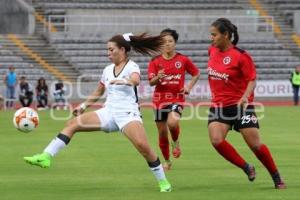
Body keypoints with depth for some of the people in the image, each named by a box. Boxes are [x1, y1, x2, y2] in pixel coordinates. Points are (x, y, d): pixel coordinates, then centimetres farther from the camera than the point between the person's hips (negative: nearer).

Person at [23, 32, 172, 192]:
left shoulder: (131, 66, -6)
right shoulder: (108, 70, 15)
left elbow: (136, 80, -30)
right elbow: (98, 92, 30)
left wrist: (124, 81, -50)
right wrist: (83, 105, 25)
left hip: (128, 113, -6)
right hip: (109, 112, 6)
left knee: (143, 146, -28)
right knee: (73, 123, -8)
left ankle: (163, 182, -11)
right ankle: (46, 157, -13)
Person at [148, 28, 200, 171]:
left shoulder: (183, 60, 0)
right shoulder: (155, 61, 0)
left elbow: (196, 73, 14)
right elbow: (151, 82, -6)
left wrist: (189, 87, 0)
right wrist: (158, 77, -27)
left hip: (177, 98, -2)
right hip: (159, 99, 2)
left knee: (172, 122, -31)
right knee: (162, 133, 7)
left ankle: (176, 143, 2)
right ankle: (167, 161, 27)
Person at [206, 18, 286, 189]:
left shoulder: (241, 56, -15)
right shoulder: (212, 51, 3)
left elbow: (252, 80, -13)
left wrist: (245, 97, -29)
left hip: (240, 104, -5)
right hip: (218, 105, 5)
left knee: (255, 144, -4)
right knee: (216, 140, -17)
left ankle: (277, 178, 17)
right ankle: (247, 168, 3)